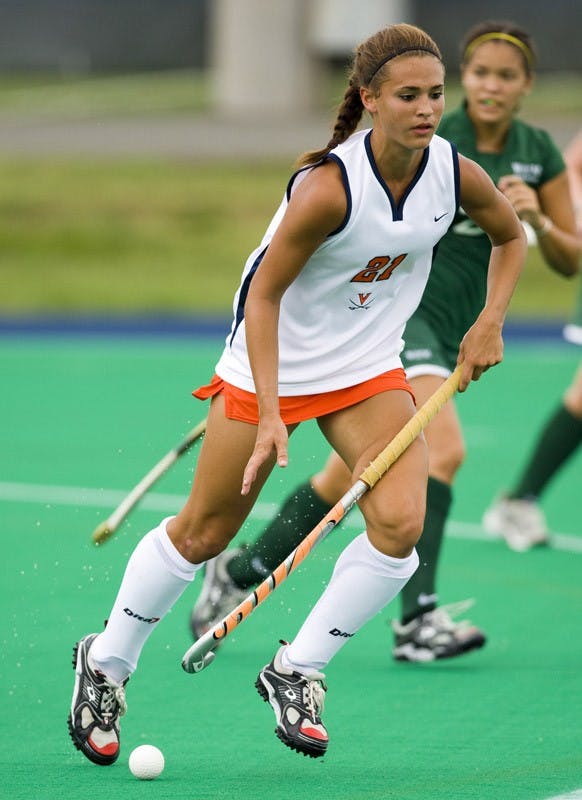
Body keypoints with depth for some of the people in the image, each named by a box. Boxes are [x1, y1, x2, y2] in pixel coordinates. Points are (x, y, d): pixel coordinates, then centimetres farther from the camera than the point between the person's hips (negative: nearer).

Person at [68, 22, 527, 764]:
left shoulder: (458, 175, -13)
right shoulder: (329, 186, -29)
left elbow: (510, 236, 10)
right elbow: (263, 295, -21)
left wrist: (490, 321, -4)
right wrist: (269, 414, -26)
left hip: (369, 370, 4)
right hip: (272, 363, -4)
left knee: (398, 524, -16)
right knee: (202, 532, 6)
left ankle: (295, 672, 4)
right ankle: (106, 664, 30)